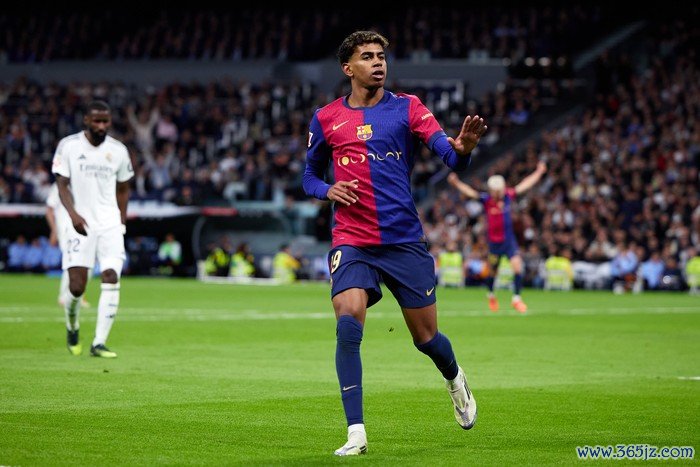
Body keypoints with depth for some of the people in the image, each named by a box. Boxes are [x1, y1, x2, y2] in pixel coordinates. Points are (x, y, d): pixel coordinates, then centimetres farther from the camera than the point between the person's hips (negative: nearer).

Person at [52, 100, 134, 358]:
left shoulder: (118, 150, 7)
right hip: (81, 224, -2)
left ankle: (99, 343, -11)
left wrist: (121, 223, 13)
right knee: (76, 286, -8)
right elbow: (62, 184, -4)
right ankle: (72, 329, 24)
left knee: (111, 278, -14)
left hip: (110, 225, 2)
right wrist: (73, 213, -20)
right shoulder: (68, 146, -2)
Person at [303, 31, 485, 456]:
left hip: (405, 240, 0)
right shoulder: (326, 119, 7)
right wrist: (327, 190, -4)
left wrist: (462, 148, -36)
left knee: (426, 337, 7)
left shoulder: (406, 107, 1)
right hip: (351, 242, 0)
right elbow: (310, 175, 20)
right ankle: (356, 433, -16)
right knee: (348, 322, -22)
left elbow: (448, 153, -11)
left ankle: (455, 380, 44)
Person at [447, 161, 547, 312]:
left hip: (509, 239, 2)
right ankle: (491, 295, 41)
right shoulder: (486, 200, -12)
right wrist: (456, 183, -39)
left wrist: (539, 172, 12)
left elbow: (525, 185, 6)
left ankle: (516, 298, -4)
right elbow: (470, 192, -23)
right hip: (494, 241, -2)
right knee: (492, 271, 11)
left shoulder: (508, 196, -4)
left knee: (517, 265, -16)